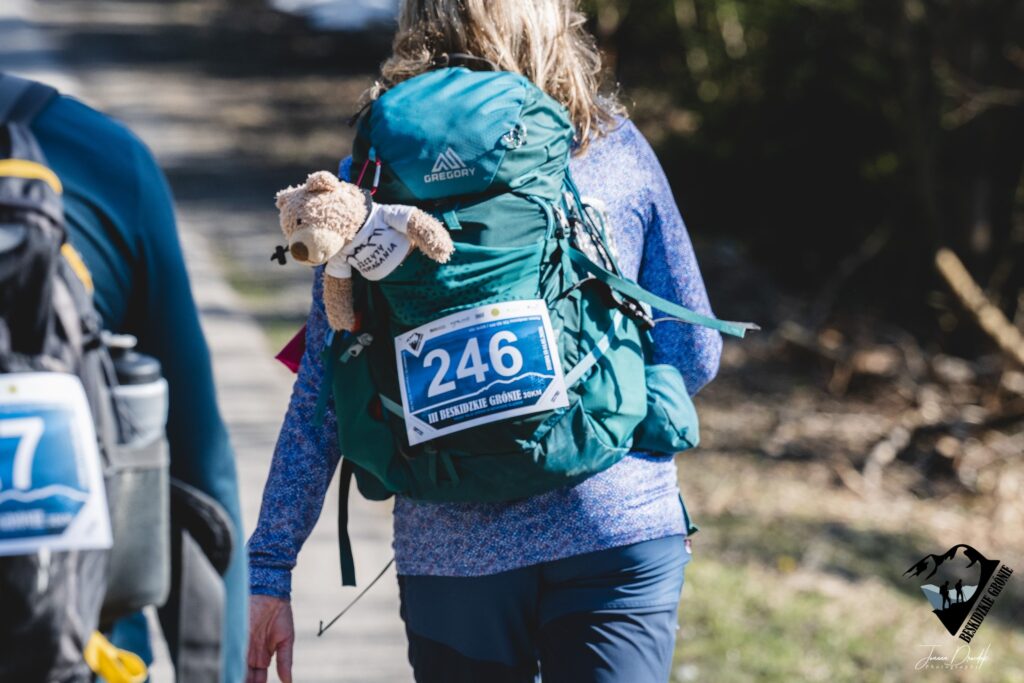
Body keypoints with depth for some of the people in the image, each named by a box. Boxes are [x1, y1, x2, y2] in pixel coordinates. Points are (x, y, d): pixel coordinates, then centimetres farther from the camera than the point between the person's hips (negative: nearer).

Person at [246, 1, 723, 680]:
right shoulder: (613, 146, 1)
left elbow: (323, 388, 0)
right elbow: (693, 356, 6)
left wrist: (268, 569, 4)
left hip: (451, 547, 1)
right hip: (622, 531, -1)